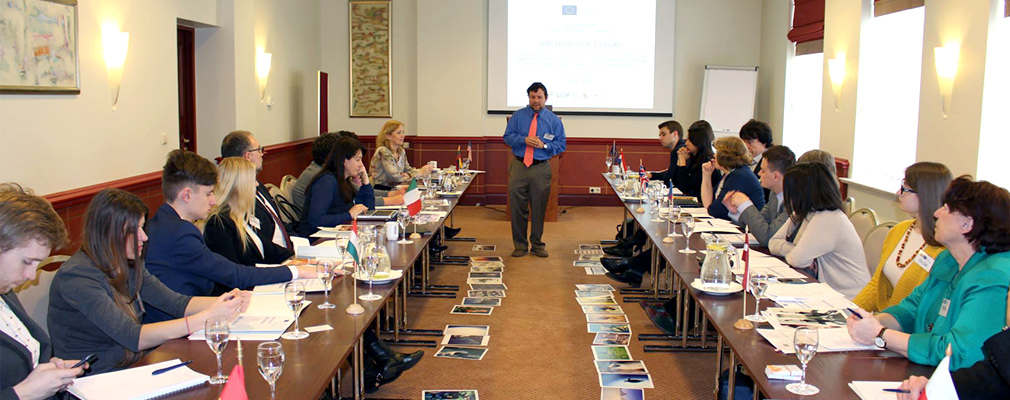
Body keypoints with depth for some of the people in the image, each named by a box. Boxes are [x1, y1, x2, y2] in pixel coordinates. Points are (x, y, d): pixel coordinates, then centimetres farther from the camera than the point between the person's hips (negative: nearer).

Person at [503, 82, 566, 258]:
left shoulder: (554, 120, 6)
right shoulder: (518, 116, 8)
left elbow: (561, 145, 4)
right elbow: (507, 137, 5)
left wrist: (544, 145, -13)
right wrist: (524, 140, -12)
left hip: (541, 169, 0)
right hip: (519, 167, 0)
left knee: (539, 208, 7)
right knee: (517, 207, 3)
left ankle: (537, 245, 21)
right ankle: (520, 245, 16)